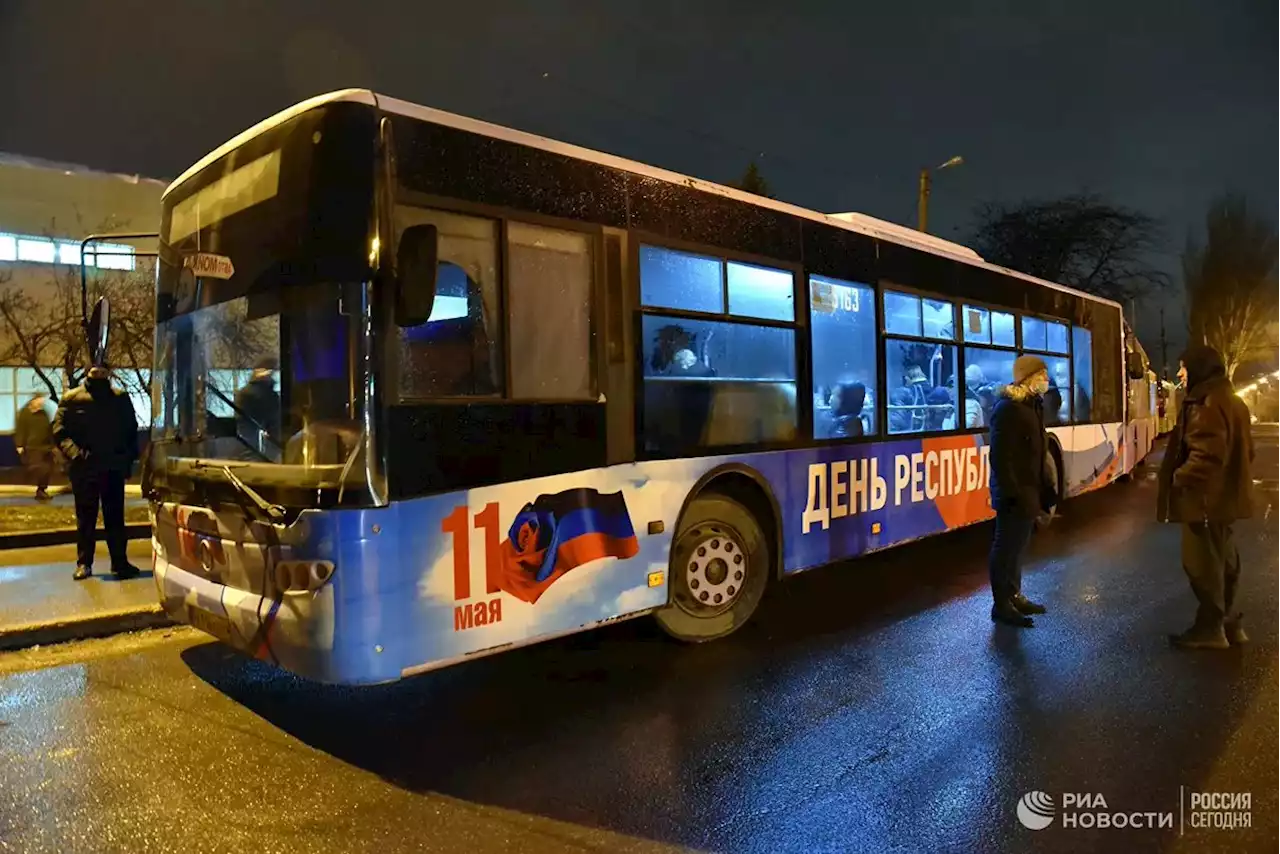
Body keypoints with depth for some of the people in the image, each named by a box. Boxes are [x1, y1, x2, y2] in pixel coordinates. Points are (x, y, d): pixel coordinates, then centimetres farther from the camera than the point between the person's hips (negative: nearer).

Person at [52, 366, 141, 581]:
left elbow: (131, 431, 13)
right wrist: (75, 454, -17)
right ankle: (83, 563, 13)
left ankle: (120, 562, 9)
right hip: (84, 469, -1)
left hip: (114, 468, 1)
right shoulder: (72, 399, 2)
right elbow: (59, 431, -2)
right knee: (85, 518, 6)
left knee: (115, 517, 5)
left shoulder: (121, 398, 8)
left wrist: (128, 457, 1)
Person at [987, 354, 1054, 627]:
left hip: (1028, 489, 10)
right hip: (1014, 493, -10)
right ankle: (1001, 604, 7)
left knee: (1018, 545, 17)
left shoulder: (1032, 405, 13)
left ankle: (1014, 596, 28)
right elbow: (1001, 456, -22)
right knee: (1007, 547, -2)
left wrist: (1043, 486, 16)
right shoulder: (1007, 408, -17)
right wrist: (1011, 493, -24)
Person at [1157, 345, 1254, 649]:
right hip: (1226, 496, 11)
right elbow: (1242, 450, 20)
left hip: (1206, 498, -11)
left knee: (1202, 563, -2)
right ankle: (1227, 623, 27)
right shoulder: (1230, 400, 14)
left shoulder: (1207, 404, -21)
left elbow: (1206, 455, -29)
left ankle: (1210, 629, 6)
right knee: (1222, 561, 18)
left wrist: (1180, 478, -16)